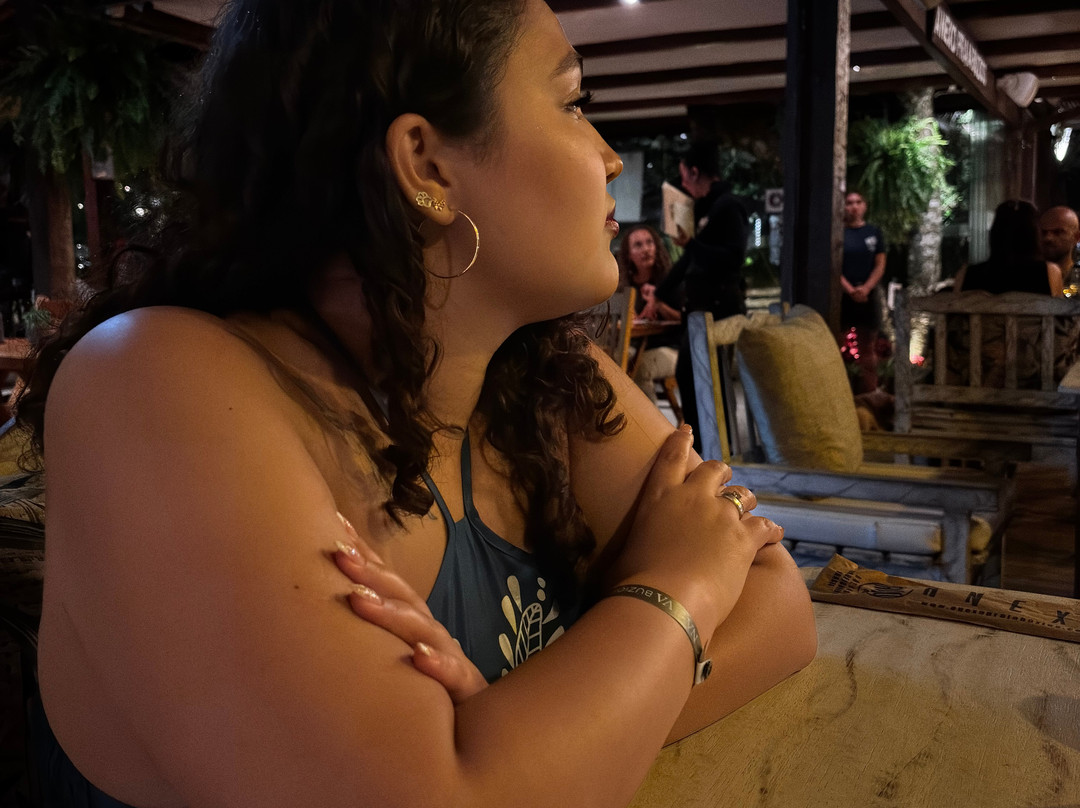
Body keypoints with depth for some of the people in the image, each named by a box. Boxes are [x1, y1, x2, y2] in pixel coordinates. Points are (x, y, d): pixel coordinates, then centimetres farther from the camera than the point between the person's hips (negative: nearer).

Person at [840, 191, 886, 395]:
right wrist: (850, 290, -16)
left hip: (867, 297, 3)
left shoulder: (874, 232, 9)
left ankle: (869, 396, 12)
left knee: (868, 351, 6)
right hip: (841, 296, -2)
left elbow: (880, 265, 4)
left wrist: (865, 288, -12)